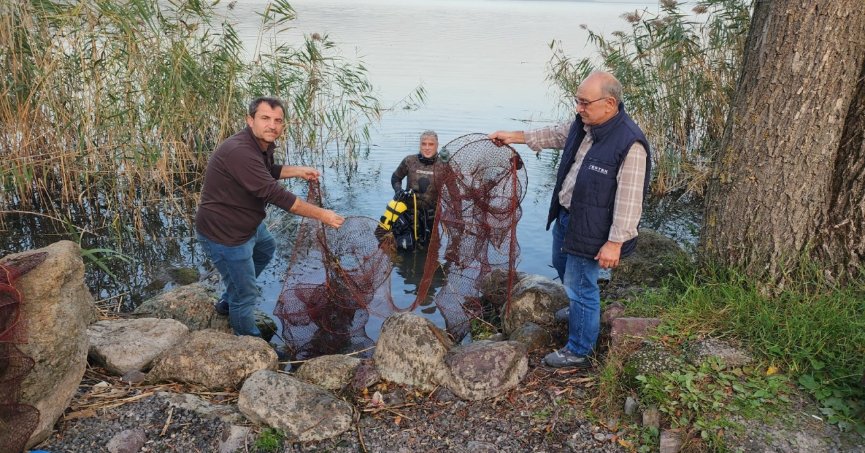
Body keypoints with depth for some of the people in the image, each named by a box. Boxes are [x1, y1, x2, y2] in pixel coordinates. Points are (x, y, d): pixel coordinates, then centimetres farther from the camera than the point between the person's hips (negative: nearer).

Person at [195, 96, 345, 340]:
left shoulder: (264, 144, -2)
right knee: (246, 295, 2)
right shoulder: (239, 152, -34)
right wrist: (322, 215, -30)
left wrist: (298, 171, 5)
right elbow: (274, 194, -35)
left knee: (266, 249, 35)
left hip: (247, 222, 11)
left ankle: (227, 301, 49)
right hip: (223, 234, -11)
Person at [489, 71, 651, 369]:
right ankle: (580, 309, 57)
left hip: (590, 229, -9)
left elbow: (629, 201, -26)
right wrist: (515, 137, 17)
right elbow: (557, 134, 19)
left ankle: (578, 352, 23)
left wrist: (615, 243, -25)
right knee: (562, 266, 29)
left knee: (580, 286, 3)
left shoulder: (630, 144, -28)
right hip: (565, 215, 9)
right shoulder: (583, 124, -3)